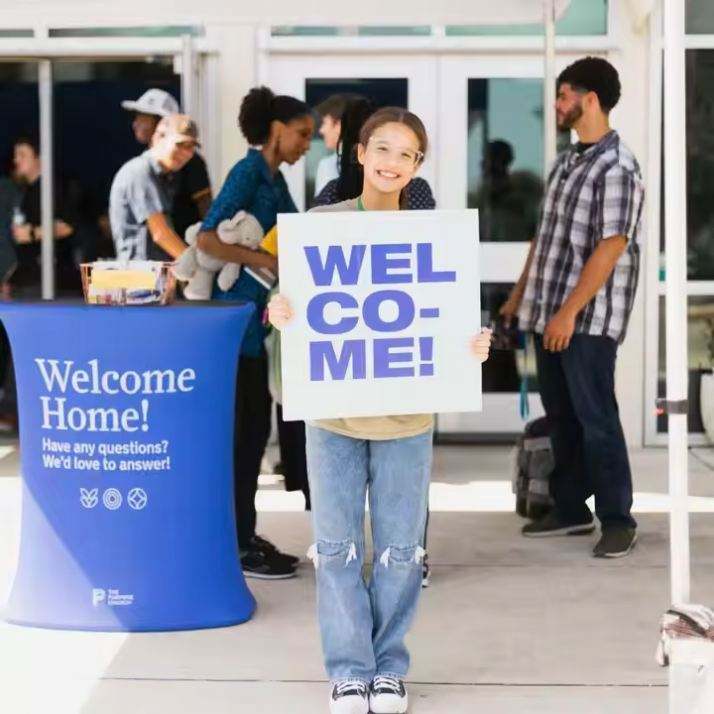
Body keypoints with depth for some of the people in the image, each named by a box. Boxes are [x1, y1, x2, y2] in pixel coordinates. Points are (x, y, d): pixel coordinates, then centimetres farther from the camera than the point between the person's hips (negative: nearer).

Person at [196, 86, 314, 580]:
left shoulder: (275, 179, 14)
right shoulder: (248, 173, -12)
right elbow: (207, 239, -21)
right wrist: (267, 261, -24)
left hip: (263, 319, 9)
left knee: (257, 427, 12)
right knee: (243, 428, -4)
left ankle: (246, 535, 20)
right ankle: (239, 547, 2)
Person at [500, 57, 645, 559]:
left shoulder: (617, 167, -15)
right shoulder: (569, 160, 14)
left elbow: (611, 247, -20)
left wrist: (570, 311, -22)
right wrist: (520, 294, 20)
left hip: (588, 316, -9)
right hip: (549, 311, 9)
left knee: (595, 417, -4)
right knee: (560, 415, 13)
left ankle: (618, 521, 3)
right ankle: (571, 510, 22)